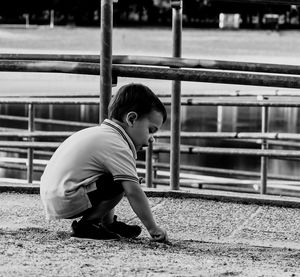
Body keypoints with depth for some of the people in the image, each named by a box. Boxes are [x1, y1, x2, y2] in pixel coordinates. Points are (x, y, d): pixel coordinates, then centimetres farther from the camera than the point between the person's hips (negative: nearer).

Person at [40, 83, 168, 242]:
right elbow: (133, 191, -19)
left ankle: (108, 224, 19)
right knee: (121, 182, -16)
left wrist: (109, 221, 26)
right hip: (66, 201, -10)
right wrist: (153, 229, -15)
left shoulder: (101, 134, 19)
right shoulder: (117, 146, -12)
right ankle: (86, 225, -7)